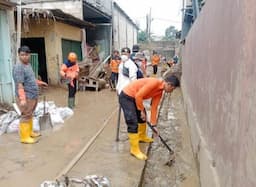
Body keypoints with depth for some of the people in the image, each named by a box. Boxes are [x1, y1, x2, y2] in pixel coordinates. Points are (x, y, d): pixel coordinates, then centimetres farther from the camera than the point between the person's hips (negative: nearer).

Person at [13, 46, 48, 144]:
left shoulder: (28, 64, 11)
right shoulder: (18, 67, -19)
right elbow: (19, 85, -26)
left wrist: (40, 82, 38)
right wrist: (22, 99, -32)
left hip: (33, 95, 10)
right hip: (26, 97, -10)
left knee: (30, 115, 19)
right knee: (25, 116, -2)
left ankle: (29, 132, 33)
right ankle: (24, 137, 7)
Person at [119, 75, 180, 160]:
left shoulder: (160, 92, 4)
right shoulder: (154, 82, -25)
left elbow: (154, 107, 8)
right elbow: (138, 96, -27)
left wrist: (154, 125, 7)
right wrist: (142, 110, -14)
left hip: (134, 97, 10)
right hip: (126, 97, -10)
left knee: (142, 117, 23)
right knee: (133, 123, -12)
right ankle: (134, 149, -1)